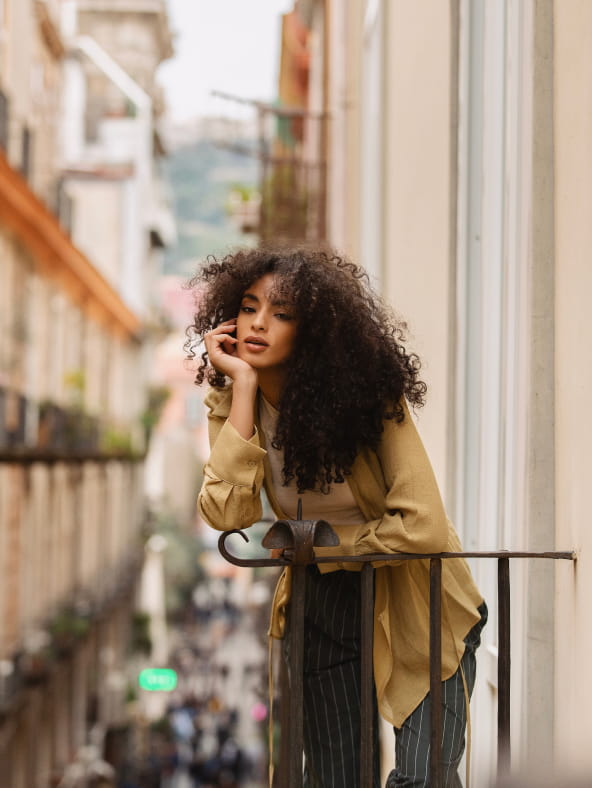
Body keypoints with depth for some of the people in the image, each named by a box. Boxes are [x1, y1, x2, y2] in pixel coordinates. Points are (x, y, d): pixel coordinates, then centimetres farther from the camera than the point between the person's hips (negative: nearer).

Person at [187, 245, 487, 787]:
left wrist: (318, 542, -15)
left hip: (415, 605, -4)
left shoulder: (368, 394, -19)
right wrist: (243, 387, -26)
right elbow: (227, 515, -27)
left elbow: (422, 527, -27)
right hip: (325, 603, 4)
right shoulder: (231, 403, -8)